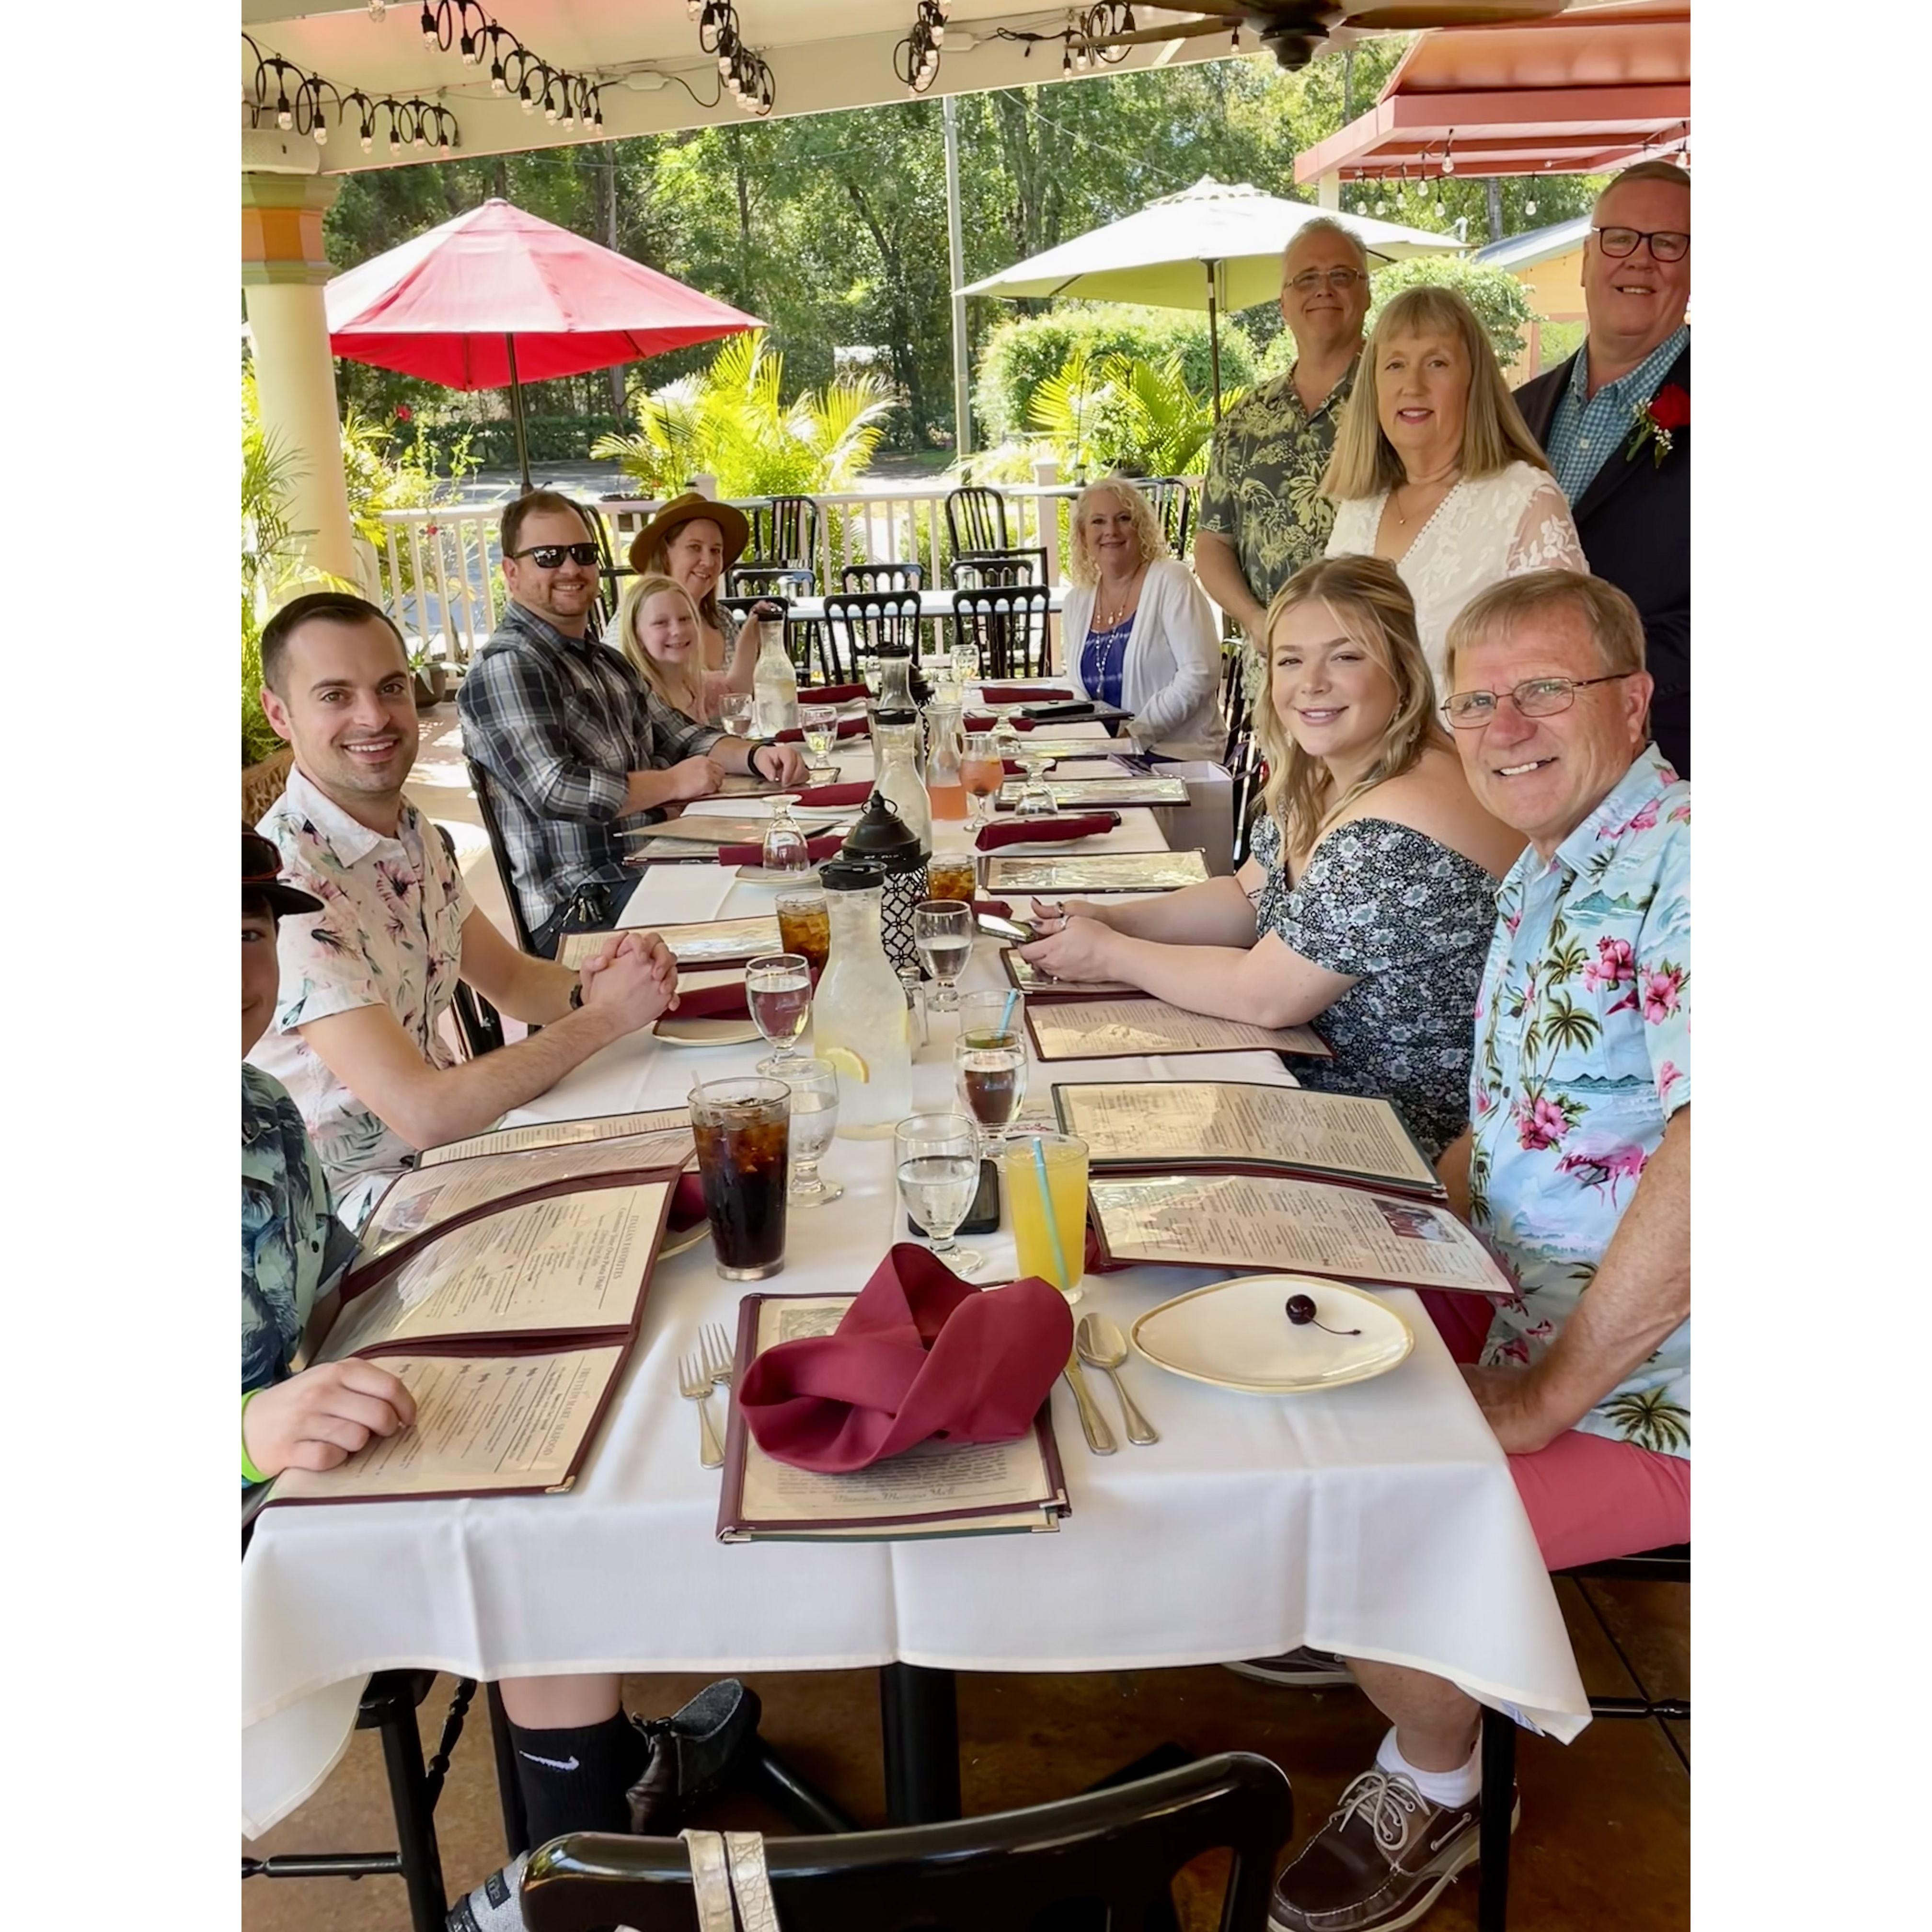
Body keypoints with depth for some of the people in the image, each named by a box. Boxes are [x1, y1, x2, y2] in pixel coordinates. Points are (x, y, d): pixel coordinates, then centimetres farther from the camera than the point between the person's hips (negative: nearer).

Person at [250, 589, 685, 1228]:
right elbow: (420, 1113, -29)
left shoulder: (411, 832, 2)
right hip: (352, 1198, -8)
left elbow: (509, 979, 12)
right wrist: (606, 1015, -21)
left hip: (448, 1128, 8)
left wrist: (588, 989, -10)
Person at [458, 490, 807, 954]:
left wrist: (754, 755, 1)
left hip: (648, 870, 9)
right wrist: (674, 782, -9)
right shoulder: (507, 667, -11)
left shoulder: (605, 661, 19)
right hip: (576, 910, -9)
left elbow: (677, 735, 22)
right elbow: (555, 791, -21)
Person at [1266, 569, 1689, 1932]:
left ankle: (1437, 1791, 15)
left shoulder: (1684, 867, -23)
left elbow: (1705, 1159, -33)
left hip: (1649, 1388, -9)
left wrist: (1546, 1393, -25)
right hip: (1539, 1308, 10)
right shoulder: (1542, 880, 9)